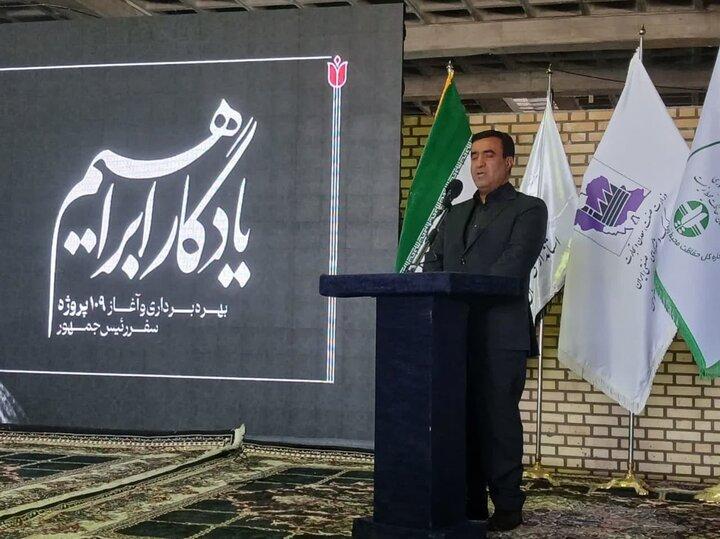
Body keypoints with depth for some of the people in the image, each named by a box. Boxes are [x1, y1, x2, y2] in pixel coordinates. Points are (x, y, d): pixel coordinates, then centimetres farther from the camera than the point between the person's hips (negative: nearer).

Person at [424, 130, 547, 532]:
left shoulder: (528, 210, 3)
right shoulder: (455, 214, 23)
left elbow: (512, 265, -11)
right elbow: (434, 264, 15)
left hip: (500, 335, -6)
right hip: (454, 334, 6)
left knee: (498, 419, -4)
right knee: (461, 419, 6)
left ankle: (508, 506, 4)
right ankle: (469, 503, 13)